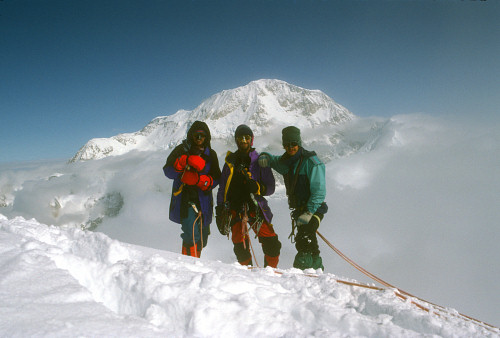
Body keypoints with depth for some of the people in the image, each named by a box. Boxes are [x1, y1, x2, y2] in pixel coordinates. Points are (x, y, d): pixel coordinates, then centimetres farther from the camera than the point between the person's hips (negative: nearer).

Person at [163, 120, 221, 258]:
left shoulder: (211, 154, 13)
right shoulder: (182, 150, 5)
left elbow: (216, 178, 4)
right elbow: (168, 171, -5)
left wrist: (199, 180, -15)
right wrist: (185, 161, -22)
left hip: (203, 199, 4)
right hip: (185, 198, -4)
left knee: (202, 239, 11)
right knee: (192, 234, -20)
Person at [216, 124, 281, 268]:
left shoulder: (260, 161, 10)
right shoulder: (230, 161, 16)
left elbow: (270, 187, 6)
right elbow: (222, 188, 18)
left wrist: (257, 187, -15)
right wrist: (220, 210, 9)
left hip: (255, 206, -1)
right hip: (235, 207, 1)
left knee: (271, 243, -12)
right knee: (240, 246, -6)